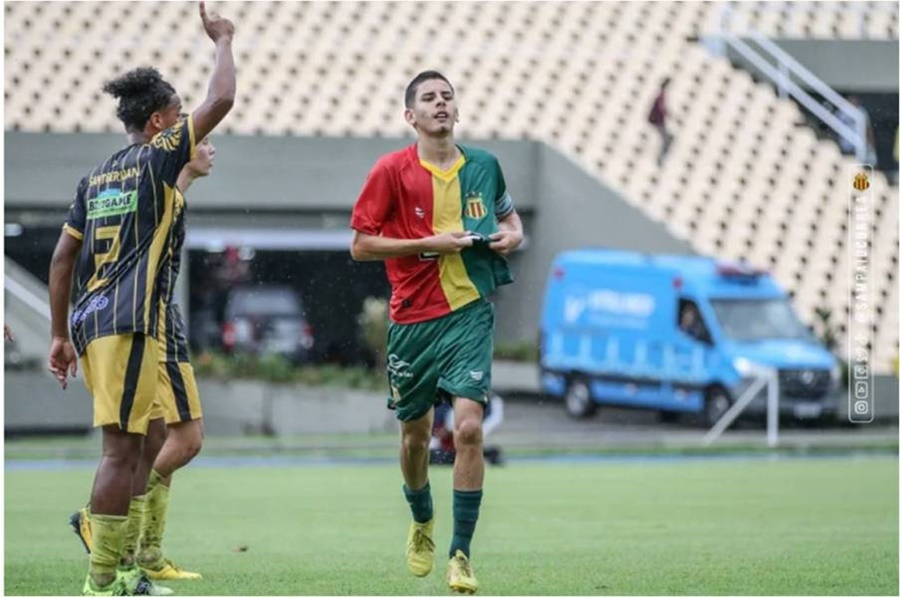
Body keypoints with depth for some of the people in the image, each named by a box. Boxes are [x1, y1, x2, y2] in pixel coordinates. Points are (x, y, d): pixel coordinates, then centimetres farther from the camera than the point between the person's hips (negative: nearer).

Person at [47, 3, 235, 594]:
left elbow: (62, 258, 16)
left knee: (137, 441, 16)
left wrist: (60, 335, 20)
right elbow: (220, 101, -6)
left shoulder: (96, 178, 17)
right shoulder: (157, 160, -3)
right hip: (127, 322, -9)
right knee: (122, 447, -8)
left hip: (90, 322, 9)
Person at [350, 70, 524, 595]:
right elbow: (361, 244, -6)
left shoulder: (483, 166, 5)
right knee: (416, 432, 12)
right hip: (413, 318, 0)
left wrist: (513, 234, 2)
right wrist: (428, 243, -15)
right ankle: (422, 523, 42)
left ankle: (461, 553, -9)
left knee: (469, 426, -15)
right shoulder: (392, 171, -5)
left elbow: (507, 213, 25)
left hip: (470, 311, 1)